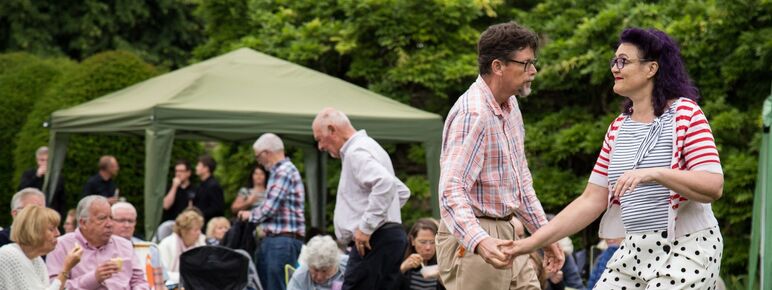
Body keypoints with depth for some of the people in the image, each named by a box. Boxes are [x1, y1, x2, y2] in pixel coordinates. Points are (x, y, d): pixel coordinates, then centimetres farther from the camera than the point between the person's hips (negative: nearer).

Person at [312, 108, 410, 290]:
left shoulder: (356, 152, -10)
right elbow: (402, 191, 30)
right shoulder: (369, 147, 22)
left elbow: (385, 183, -28)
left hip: (372, 240, -10)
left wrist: (366, 227, -23)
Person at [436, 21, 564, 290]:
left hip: (504, 237, 10)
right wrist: (480, 242, -46)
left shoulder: (510, 105, 11)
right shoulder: (472, 114, -21)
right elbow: (451, 190, -31)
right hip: (473, 241, -10)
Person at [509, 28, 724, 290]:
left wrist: (653, 174, -29)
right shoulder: (618, 128, 12)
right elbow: (591, 201, 9)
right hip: (634, 251, 7)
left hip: (686, 249, -7)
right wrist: (533, 242, 1)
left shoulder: (685, 114, -7)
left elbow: (713, 187, -16)